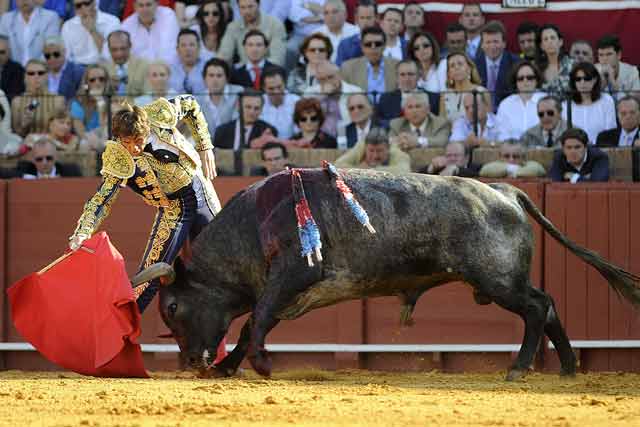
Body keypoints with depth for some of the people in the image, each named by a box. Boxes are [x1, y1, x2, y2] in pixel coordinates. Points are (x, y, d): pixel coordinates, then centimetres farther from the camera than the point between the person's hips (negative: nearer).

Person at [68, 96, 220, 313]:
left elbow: (190, 104, -2)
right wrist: (83, 233, -39)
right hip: (172, 211, -3)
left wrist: (205, 148, -2)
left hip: (200, 191, 3)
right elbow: (101, 199, -24)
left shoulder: (160, 116, -21)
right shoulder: (118, 161, -24)